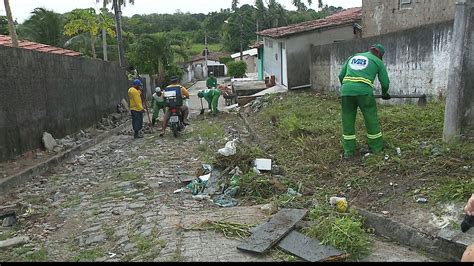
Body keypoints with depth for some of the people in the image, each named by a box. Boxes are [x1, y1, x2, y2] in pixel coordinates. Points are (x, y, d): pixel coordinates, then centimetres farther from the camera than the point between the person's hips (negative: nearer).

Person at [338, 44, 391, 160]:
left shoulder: (352, 57, 26)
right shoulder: (378, 62, 16)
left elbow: (341, 75, 23)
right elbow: (385, 82, 19)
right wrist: (384, 93, 40)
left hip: (346, 91, 3)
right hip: (364, 92, -3)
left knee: (348, 121, 11)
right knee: (372, 120, 13)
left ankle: (348, 151, 13)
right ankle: (376, 148, 26)